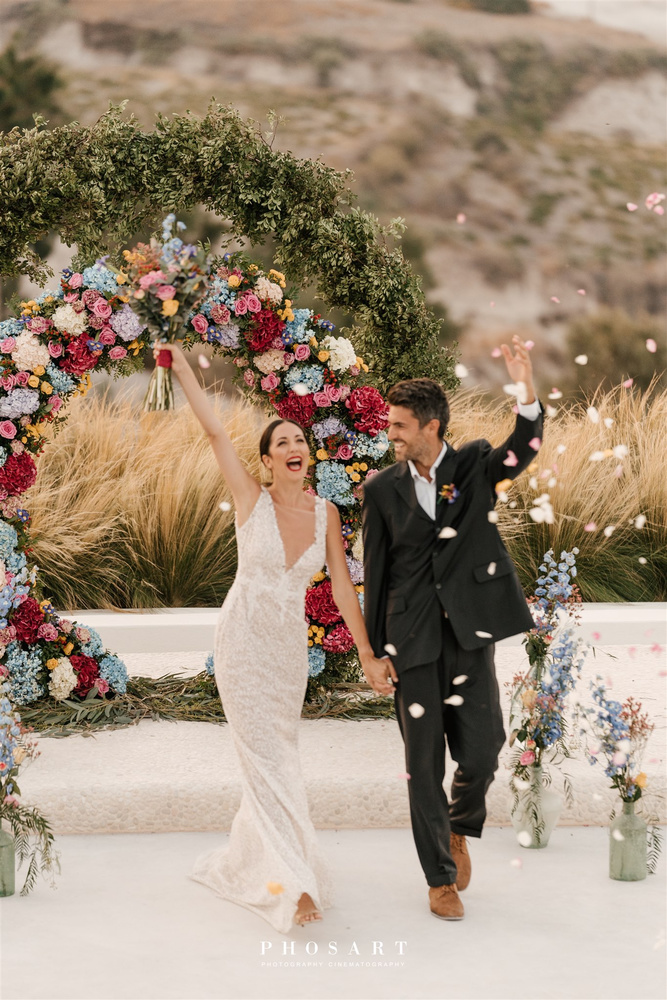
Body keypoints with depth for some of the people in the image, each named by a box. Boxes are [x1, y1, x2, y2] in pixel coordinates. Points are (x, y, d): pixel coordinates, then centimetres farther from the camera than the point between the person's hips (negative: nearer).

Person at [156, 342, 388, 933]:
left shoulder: (325, 513, 1)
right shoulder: (252, 500, -9)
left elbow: (342, 584, 3)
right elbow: (214, 431, -13)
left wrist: (366, 650, 1)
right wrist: (182, 369, -13)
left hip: (291, 647, 4)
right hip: (244, 640, -4)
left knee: (275, 753, 13)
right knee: (265, 756, -8)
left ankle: (247, 860, 31)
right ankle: (294, 882, -12)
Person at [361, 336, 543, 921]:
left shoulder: (475, 466, 3)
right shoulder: (383, 490, 5)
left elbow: (525, 448, -17)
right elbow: (375, 575, 7)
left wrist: (528, 394, -35)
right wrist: (374, 653, 4)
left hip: (470, 635, -1)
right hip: (412, 641, 1)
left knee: (480, 753, -4)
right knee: (424, 762, 4)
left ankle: (460, 829, 29)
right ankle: (441, 879, 18)